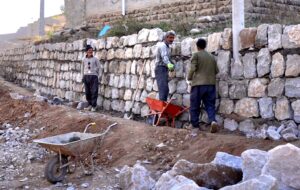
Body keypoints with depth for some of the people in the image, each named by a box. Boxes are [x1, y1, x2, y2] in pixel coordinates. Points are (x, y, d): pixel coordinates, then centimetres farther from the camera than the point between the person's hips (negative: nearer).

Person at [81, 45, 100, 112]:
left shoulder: (95, 59, 2)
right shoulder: (84, 59, 8)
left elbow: (98, 67, 10)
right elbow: (82, 68, 15)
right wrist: (83, 77, 12)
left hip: (93, 76, -2)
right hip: (86, 76, 3)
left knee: (94, 92, -6)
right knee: (87, 92, 5)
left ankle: (94, 106, -3)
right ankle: (90, 105, 17)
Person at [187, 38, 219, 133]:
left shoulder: (196, 55, -1)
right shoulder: (212, 56, 14)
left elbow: (192, 68, -10)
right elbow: (216, 71, 16)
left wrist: (189, 79, 5)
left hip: (198, 84, -4)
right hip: (211, 84, 4)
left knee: (195, 106, 7)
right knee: (210, 105, 5)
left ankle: (195, 125, 13)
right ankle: (213, 121, -18)